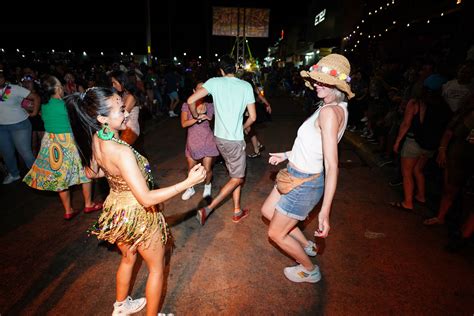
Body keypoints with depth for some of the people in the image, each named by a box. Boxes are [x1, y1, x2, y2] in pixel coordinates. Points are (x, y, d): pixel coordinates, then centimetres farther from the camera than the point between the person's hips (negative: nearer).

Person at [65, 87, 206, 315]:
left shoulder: (94, 140, -9)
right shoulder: (121, 152, -35)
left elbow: (91, 173, 10)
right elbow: (146, 198, -35)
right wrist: (188, 182, -35)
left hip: (115, 209, 8)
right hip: (137, 214, -8)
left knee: (128, 258, 33)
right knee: (156, 267, 17)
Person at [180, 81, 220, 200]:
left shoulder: (210, 106, -2)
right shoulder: (186, 106, -3)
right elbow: (183, 124, -14)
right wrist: (197, 118, -27)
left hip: (207, 141, -1)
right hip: (192, 141, 1)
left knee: (207, 170, 1)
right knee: (191, 169, 12)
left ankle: (207, 186, 34)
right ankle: (190, 188, 40)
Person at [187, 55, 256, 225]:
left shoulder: (215, 82, -3)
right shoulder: (246, 86, -5)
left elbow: (191, 100, -13)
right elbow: (253, 117, -4)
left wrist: (197, 116, 6)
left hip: (219, 137, 5)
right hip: (235, 140, -4)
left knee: (235, 174, 20)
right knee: (237, 179, 8)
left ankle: (237, 211, 27)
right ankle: (207, 209, -1)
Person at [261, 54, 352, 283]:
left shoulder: (329, 112, -27)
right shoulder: (337, 108, 3)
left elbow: (332, 165, -30)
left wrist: (325, 211, -31)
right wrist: (287, 155, 21)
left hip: (304, 184, -9)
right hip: (296, 175, 9)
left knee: (276, 234, 11)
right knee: (268, 211, 27)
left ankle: (310, 270, 35)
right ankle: (306, 246, 43)